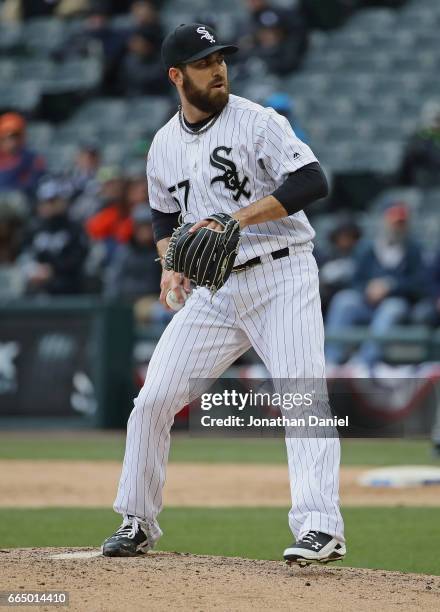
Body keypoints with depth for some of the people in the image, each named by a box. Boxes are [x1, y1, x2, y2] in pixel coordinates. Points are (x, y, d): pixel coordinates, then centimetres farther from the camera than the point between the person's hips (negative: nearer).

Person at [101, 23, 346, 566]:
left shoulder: (257, 122, -8)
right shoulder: (164, 145, 9)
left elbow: (312, 181, -19)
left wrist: (237, 219, -25)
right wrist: (171, 263, 3)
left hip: (281, 279, -5)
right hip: (215, 291, 5)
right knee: (154, 399, 1)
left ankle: (320, 527, -21)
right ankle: (137, 522, 15)